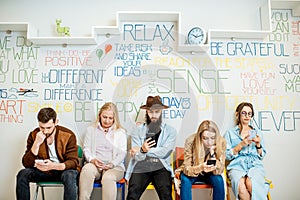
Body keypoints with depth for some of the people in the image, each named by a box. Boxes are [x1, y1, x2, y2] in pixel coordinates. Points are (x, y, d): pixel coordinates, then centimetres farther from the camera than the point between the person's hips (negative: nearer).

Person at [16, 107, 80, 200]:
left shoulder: (68, 136, -16)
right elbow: (26, 164, -10)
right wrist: (36, 144, -26)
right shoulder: (34, 135, -7)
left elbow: (73, 161, -17)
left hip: (63, 170, -3)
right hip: (43, 171, 3)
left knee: (69, 175, -36)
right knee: (22, 174, -20)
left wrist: (54, 166, -36)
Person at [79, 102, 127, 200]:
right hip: (94, 165, 1)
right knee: (86, 169, -34)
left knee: (108, 178, -35)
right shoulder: (91, 129, 17)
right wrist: (92, 159, -11)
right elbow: (86, 148, 10)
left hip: (115, 166, -1)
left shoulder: (121, 132, 12)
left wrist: (112, 164, -14)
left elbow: (122, 153, 5)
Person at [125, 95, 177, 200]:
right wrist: (143, 150, -21)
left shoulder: (170, 131, 9)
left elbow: (164, 152, -3)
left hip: (160, 167, 0)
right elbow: (136, 156, 2)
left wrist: (143, 150, -2)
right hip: (141, 167, 1)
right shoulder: (137, 130, 11)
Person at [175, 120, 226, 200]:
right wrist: (200, 168, -46)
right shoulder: (190, 141, -28)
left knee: (219, 180, -28)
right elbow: (186, 168, -25)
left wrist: (212, 153, -36)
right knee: (185, 180, -31)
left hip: (209, 173, 2)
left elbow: (219, 171, -21)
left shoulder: (221, 142, -23)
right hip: (192, 170, -1)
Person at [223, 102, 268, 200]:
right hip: (237, 166, -1)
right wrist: (241, 145, -8)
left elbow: (262, 156, 17)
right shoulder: (230, 133, 13)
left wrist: (258, 145, -2)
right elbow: (227, 155, 4)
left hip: (255, 165, 1)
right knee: (241, 187, -34)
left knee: (250, 183, -36)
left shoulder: (257, 132, 20)